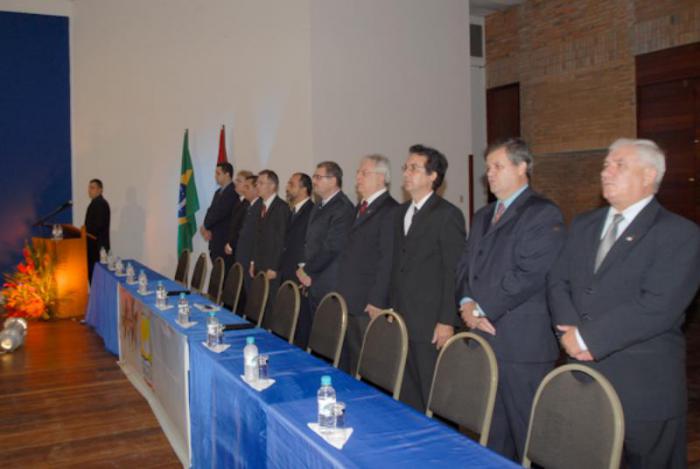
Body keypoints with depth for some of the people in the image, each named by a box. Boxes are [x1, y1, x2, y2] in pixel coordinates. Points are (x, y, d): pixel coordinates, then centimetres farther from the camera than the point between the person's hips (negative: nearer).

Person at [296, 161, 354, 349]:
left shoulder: (343, 208, -14)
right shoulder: (318, 207, 18)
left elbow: (332, 247, -18)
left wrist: (308, 271, -8)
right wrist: (303, 268, 9)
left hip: (329, 286, -8)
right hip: (312, 282, 9)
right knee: (305, 333, 9)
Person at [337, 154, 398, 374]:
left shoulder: (390, 210, -12)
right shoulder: (361, 207, 17)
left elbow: (388, 260, -17)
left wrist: (376, 302, -18)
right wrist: (343, 292, 14)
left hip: (369, 305, -8)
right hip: (350, 301, 9)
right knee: (350, 360, 15)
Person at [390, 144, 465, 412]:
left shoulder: (448, 214, -8)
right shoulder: (401, 212, 15)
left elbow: (454, 271, -11)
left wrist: (447, 321, -14)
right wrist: (392, 307, 12)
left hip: (431, 324, -7)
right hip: (401, 320, 7)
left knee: (433, 398, 2)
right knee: (407, 393, 13)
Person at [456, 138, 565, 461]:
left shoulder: (543, 214, -7)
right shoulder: (483, 216, 19)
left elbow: (529, 275, -17)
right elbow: (466, 264, 15)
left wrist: (481, 308, -14)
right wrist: (467, 302, -3)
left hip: (521, 343, -7)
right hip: (483, 337, 8)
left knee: (527, 432, 2)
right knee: (492, 432, 16)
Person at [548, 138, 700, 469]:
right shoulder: (583, 225, 13)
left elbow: (657, 306, -19)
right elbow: (558, 282, 8)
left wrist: (588, 337, -18)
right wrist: (569, 329, -11)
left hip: (644, 387, -5)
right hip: (582, 379, 5)